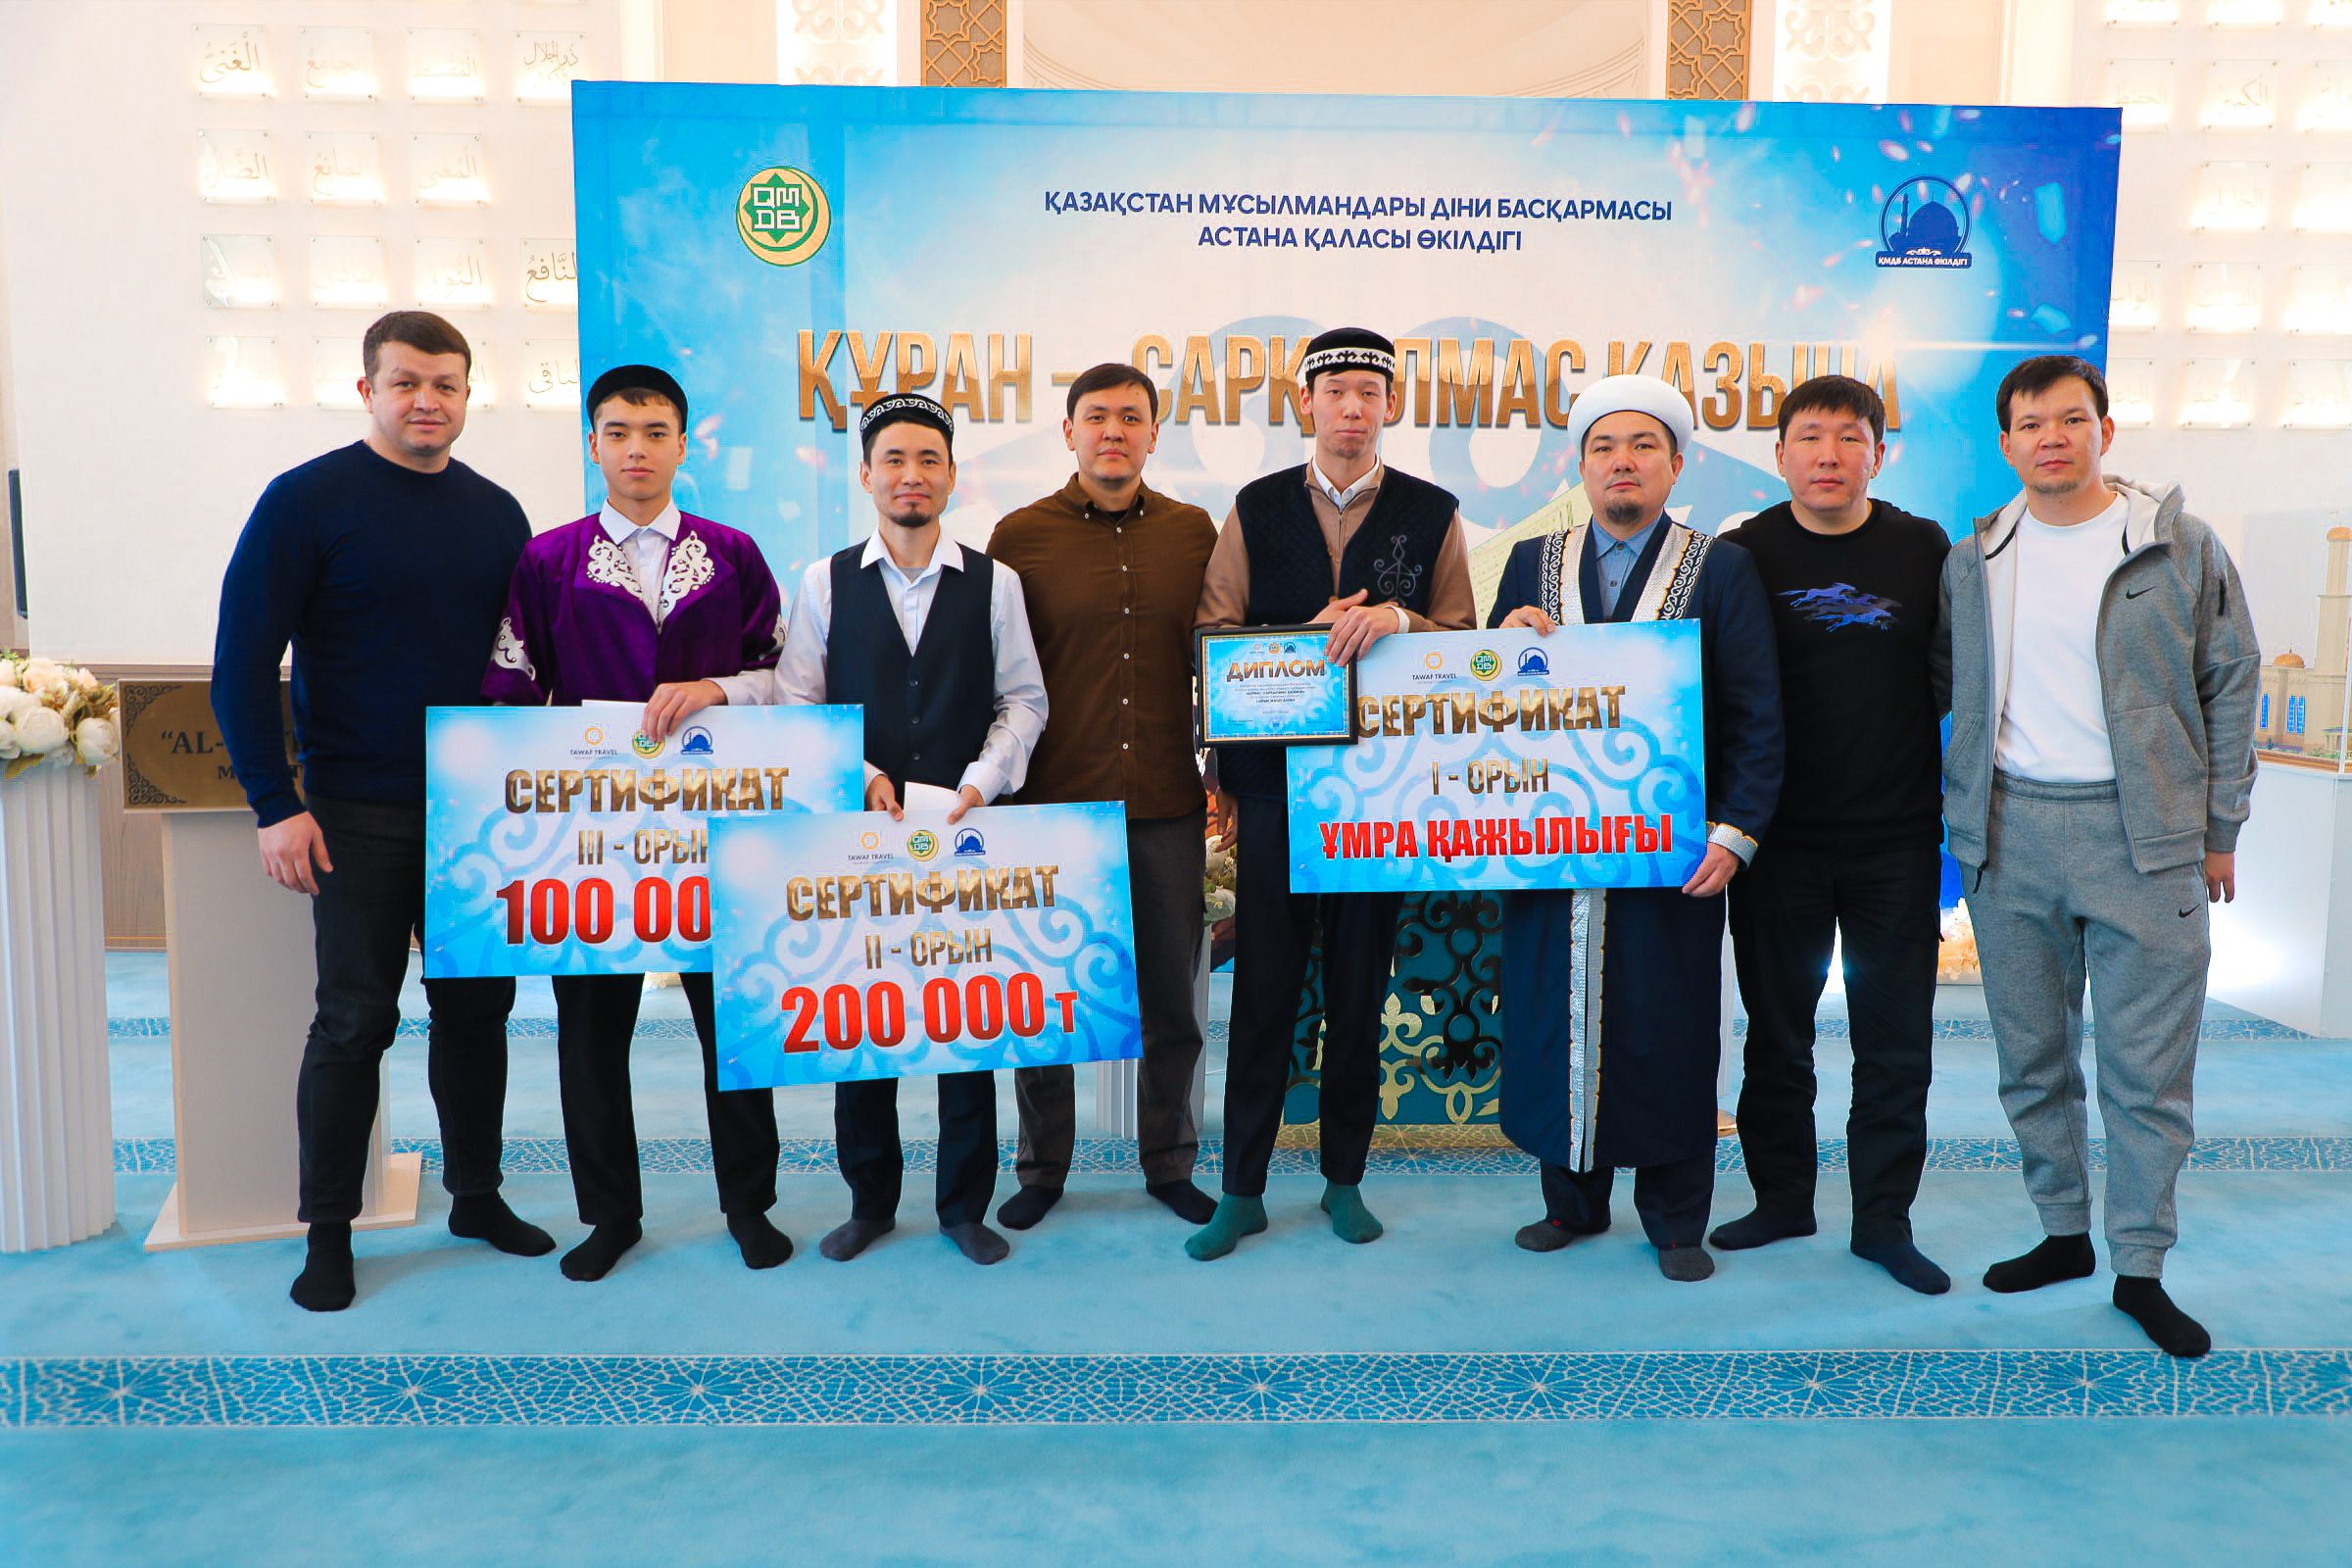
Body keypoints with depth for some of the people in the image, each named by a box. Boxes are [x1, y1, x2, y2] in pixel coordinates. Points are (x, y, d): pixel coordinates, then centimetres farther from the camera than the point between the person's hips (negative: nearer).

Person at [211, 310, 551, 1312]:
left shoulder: (496, 513, 8)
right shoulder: (309, 499, -6)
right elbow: (243, 659, -8)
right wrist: (275, 807, -12)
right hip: (359, 816, -4)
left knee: (478, 1004, 11)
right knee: (355, 1021, 2)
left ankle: (476, 1196, 27)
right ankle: (328, 1231, 17)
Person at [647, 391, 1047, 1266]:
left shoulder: (994, 584, 5)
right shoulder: (825, 584, 6)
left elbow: (1024, 699, 4)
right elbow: (797, 703, 5)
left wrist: (981, 782, -7)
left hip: (965, 827, 0)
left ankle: (965, 1204, 18)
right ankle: (870, 1200, 22)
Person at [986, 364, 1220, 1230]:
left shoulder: (1193, 532, 6)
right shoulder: (1021, 535, 0)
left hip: (1167, 806, 2)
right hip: (1053, 803, -1)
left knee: (1171, 1003, 10)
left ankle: (1169, 1165, 27)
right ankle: (1042, 1167, 26)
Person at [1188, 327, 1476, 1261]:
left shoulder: (1433, 515, 6)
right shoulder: (1257, 510, 7)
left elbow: (1461, 639, 3)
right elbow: (1214, 637, 3)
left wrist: (1398, 618, -16)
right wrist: (1309, 638, -11)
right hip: (1275, 777, 0)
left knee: (1361, 989, 8)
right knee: (1263, 986, 2)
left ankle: (1344, 1177, 22)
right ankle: (1242, 1190, 13)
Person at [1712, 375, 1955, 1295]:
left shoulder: (1925, 550, 2)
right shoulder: (1742, 554, -1)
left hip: (1898, 840, 1)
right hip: (1779, 841, 0)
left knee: (1896, 1041, 7)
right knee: (1777, 1030, 10)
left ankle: (1884, 1219, 21)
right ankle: (1783, 1197, 27)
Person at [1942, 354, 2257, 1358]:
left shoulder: (2181, 548, 1)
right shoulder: (1972, 561, 8)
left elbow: (2230, 688, 5)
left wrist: (2218, 831, 3)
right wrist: (1959, 811, 8)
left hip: (2143, 837, -3)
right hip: (2008, 834, 3)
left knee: (2146, 1067, 1)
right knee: (2031, 1058, 10)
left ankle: (2141, 1268, 14)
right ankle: (2063, 1235, 26)